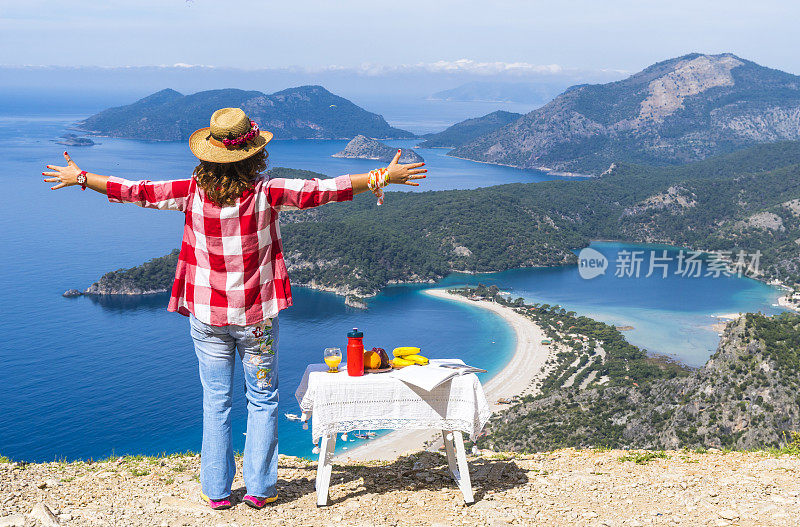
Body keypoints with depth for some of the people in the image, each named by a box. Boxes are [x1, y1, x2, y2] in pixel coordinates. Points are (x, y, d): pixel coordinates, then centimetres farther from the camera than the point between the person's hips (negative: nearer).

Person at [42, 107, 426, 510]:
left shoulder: (193, 192, -7)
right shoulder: (265, 192, -14)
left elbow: (136, 191, 2)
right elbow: (323, 190, -14)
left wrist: (80, 178, 17)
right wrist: (383, 177, -8)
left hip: (207, 315, 2)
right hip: (256, 316, -2)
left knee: (216, 402, 12)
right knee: (262, 401, 12)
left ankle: (217, 491, 18)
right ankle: (259, 488, 17)